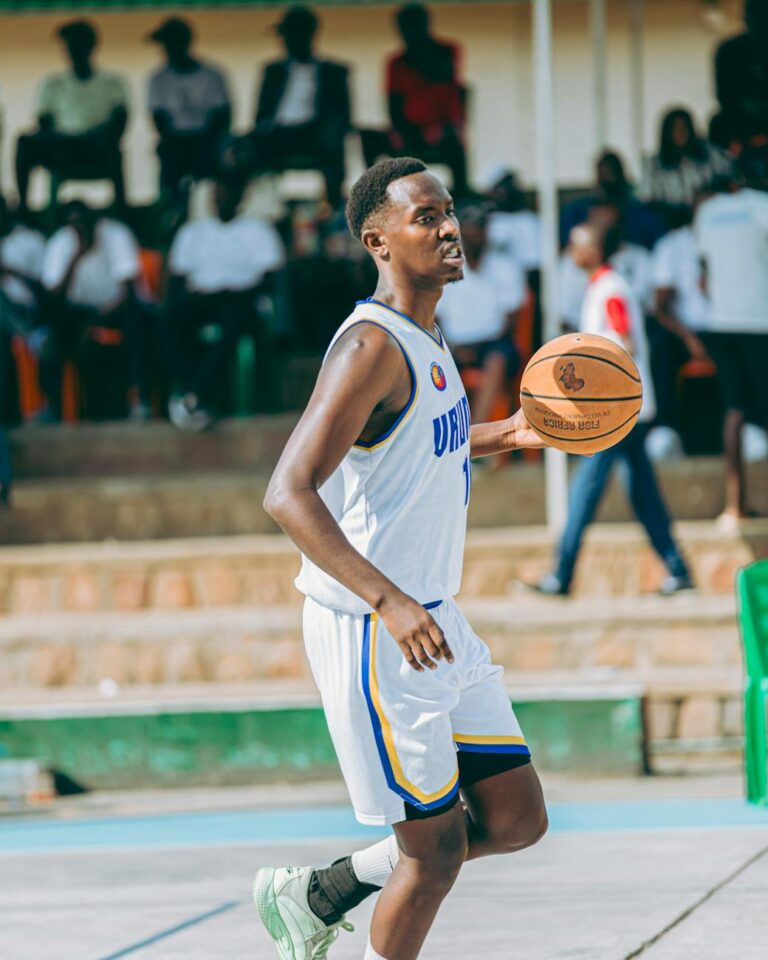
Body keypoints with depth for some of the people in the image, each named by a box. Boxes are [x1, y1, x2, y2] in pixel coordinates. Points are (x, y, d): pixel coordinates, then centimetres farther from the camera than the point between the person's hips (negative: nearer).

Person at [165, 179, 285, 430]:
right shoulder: (193, 231, 21)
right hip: (200, 298, 3)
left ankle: (193, 395, -48)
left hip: (242, 298, -3)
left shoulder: (257, 229, 13)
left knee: (233, 316, -40)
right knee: (174, 315, -33)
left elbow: (270, 276, 2)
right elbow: (177, 276, 14)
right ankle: (198, 401, -42)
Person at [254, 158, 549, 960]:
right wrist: (390, 602, -36)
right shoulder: (373, 345, -19)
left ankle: (315, 895, 25)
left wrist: (504, 437, 15)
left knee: (516, 819, 11)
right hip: (371, 632, -9)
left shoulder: (424, 339, 11)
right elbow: (288, 494, -27)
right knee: (434, 848, -3)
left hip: (433, 621, 9)